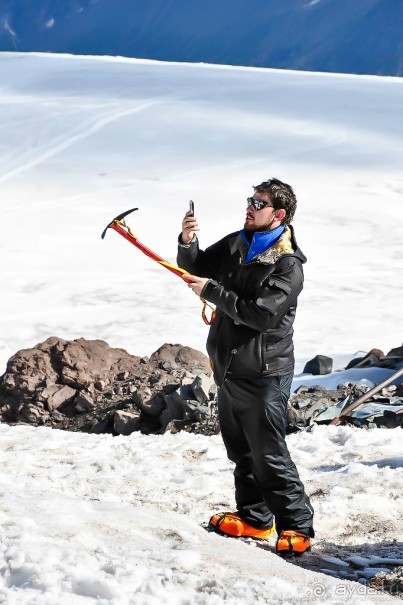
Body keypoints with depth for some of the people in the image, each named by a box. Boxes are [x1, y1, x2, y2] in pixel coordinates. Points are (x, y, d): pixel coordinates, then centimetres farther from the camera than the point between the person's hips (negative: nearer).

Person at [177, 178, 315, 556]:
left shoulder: (288, 266, -15)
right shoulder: (234, 244, 7)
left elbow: (262, 314, -25)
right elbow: (194, 268, 14)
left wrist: (212, 291, -22)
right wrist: (188, 242, -8)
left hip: (263, 374, -8)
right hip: (228, 367, 8)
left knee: (269, 454, -6)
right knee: (240, 449, 17)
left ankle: (297, 528, 3)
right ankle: (254, 518, 30)